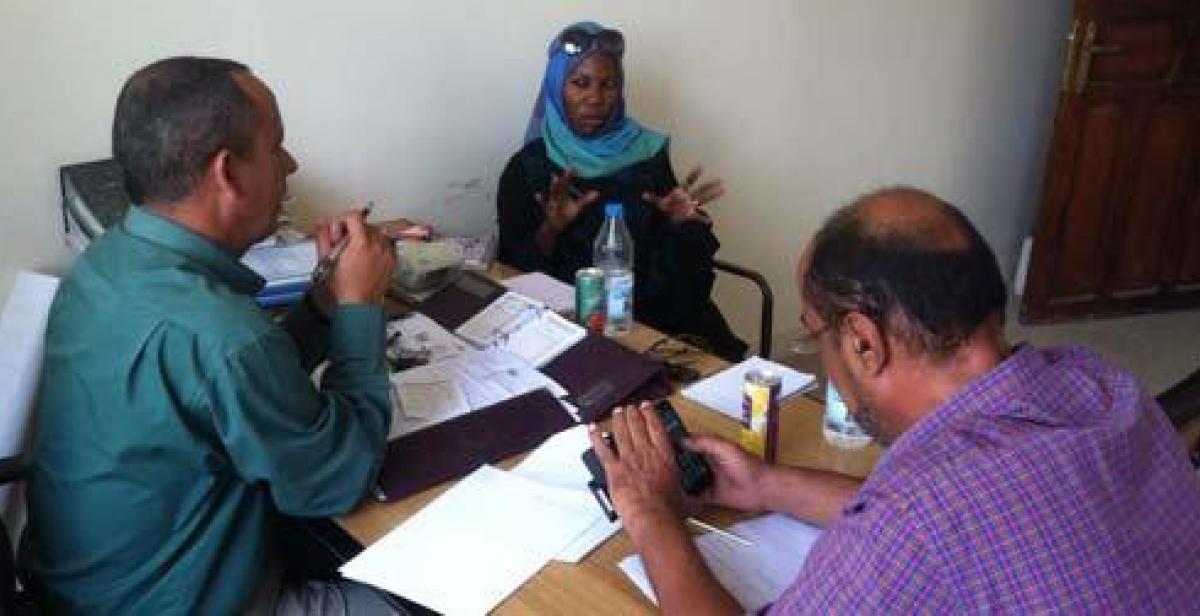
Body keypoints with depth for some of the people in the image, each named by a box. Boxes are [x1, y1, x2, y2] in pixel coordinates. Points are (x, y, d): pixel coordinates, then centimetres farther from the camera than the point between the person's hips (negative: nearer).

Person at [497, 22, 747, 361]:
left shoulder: (647, 152, 8)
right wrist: (550, 228, -17)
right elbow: (514, 270, -1)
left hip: (661, 316, 2)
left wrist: (678, 222, -8)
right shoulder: (527, 167, 2)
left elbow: (676, 261, 12)